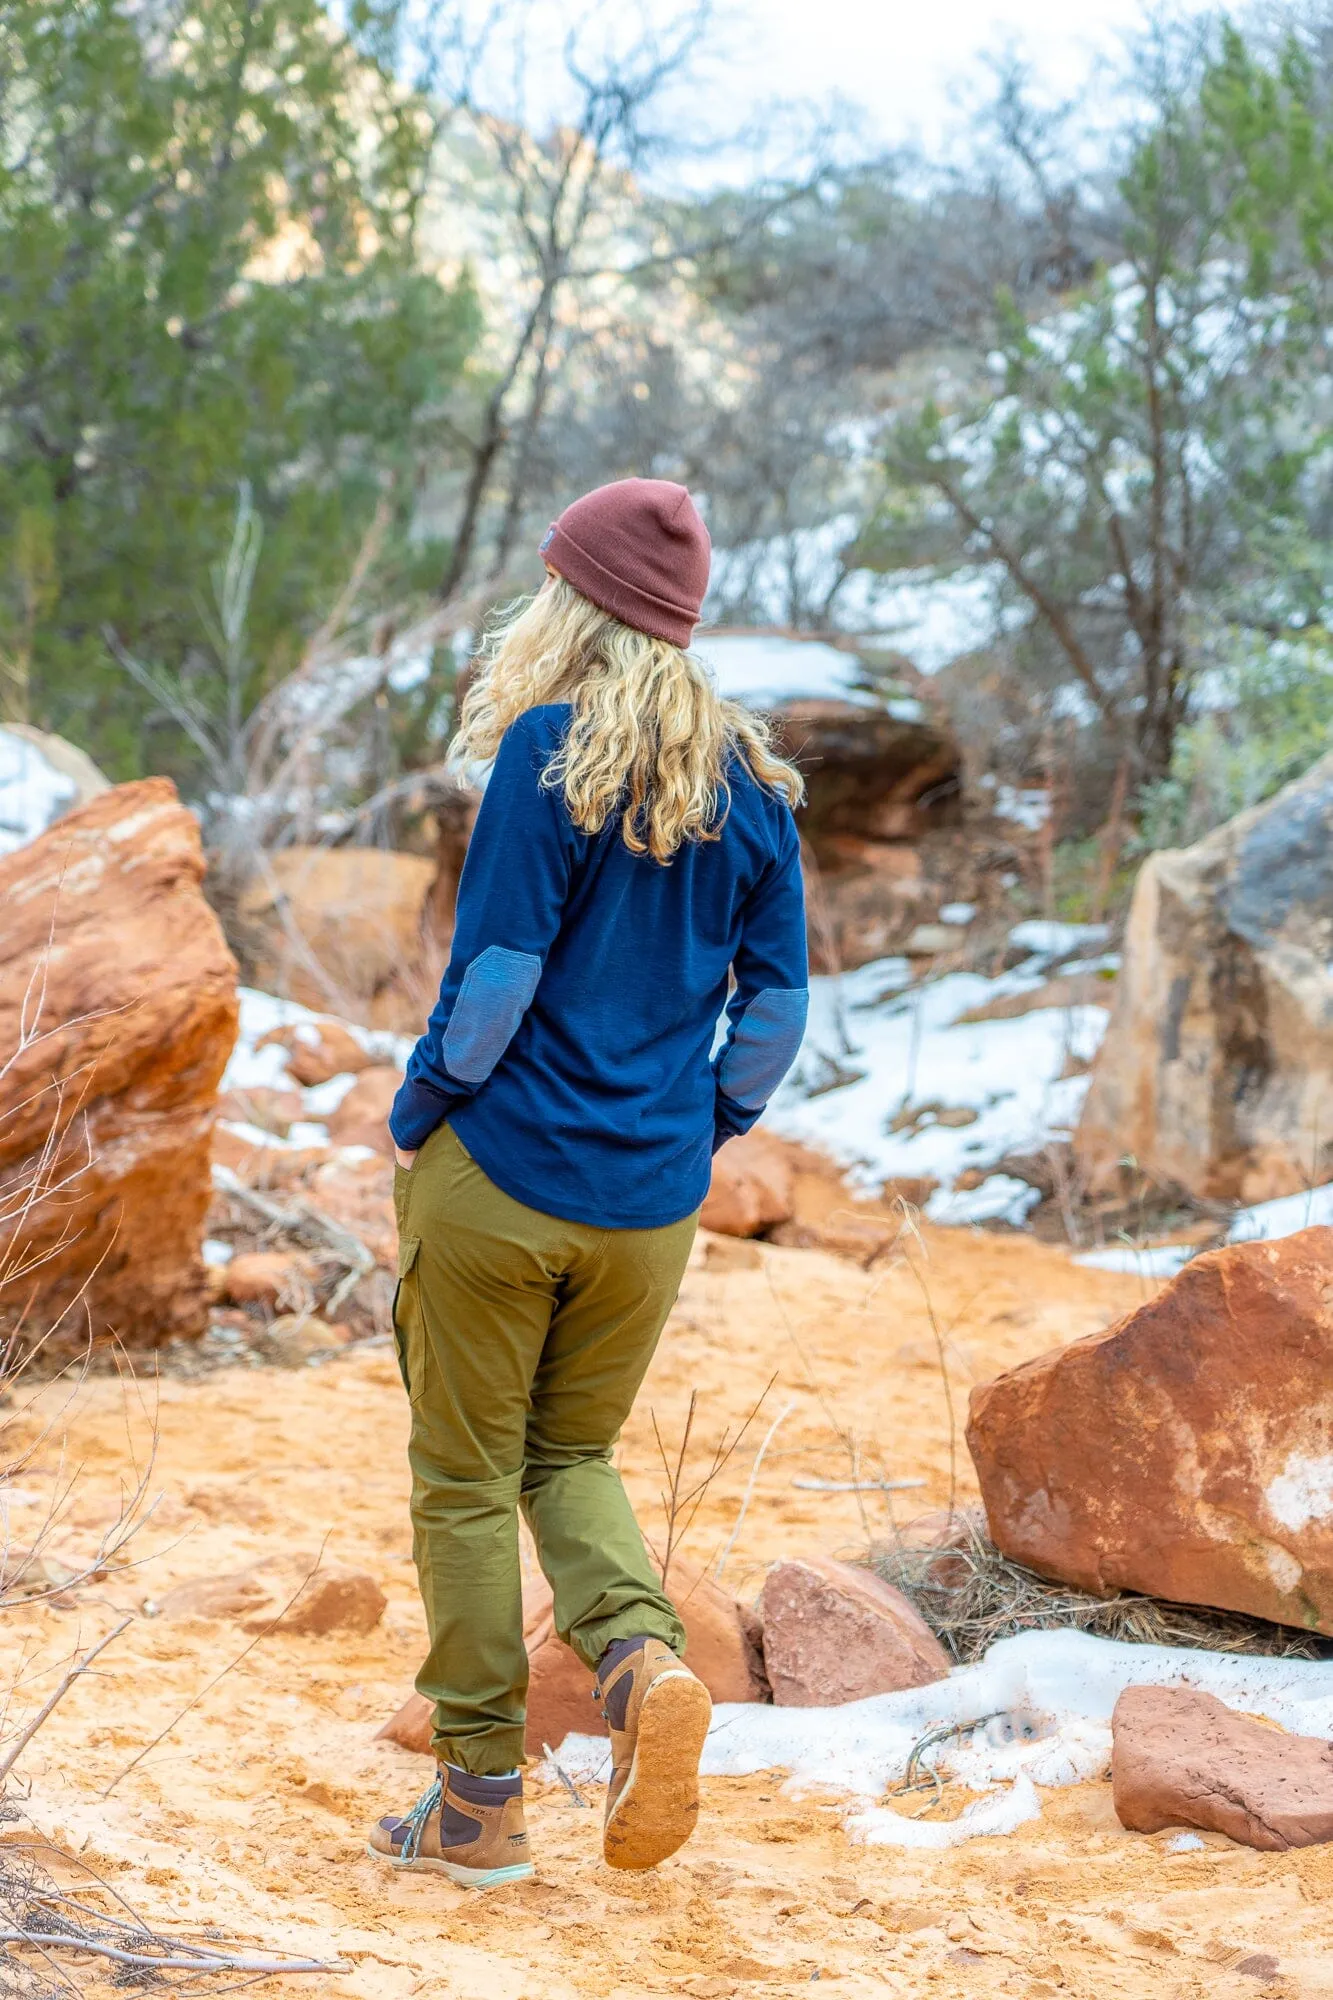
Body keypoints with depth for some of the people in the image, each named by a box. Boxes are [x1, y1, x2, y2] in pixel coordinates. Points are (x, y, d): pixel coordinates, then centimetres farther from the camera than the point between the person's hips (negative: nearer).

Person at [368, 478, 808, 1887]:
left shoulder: (553, 753, -12)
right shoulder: (752, 784, 4)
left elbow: (497, 968, -14)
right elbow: (776, 1002, 6)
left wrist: (418, 1113, -1)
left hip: (498, 1178, -5)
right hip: (652, 1206, 5)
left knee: (467, 1475, 8)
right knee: (572, 1453, 20)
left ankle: (481, 1799, 12)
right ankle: (642, 1656, -8)